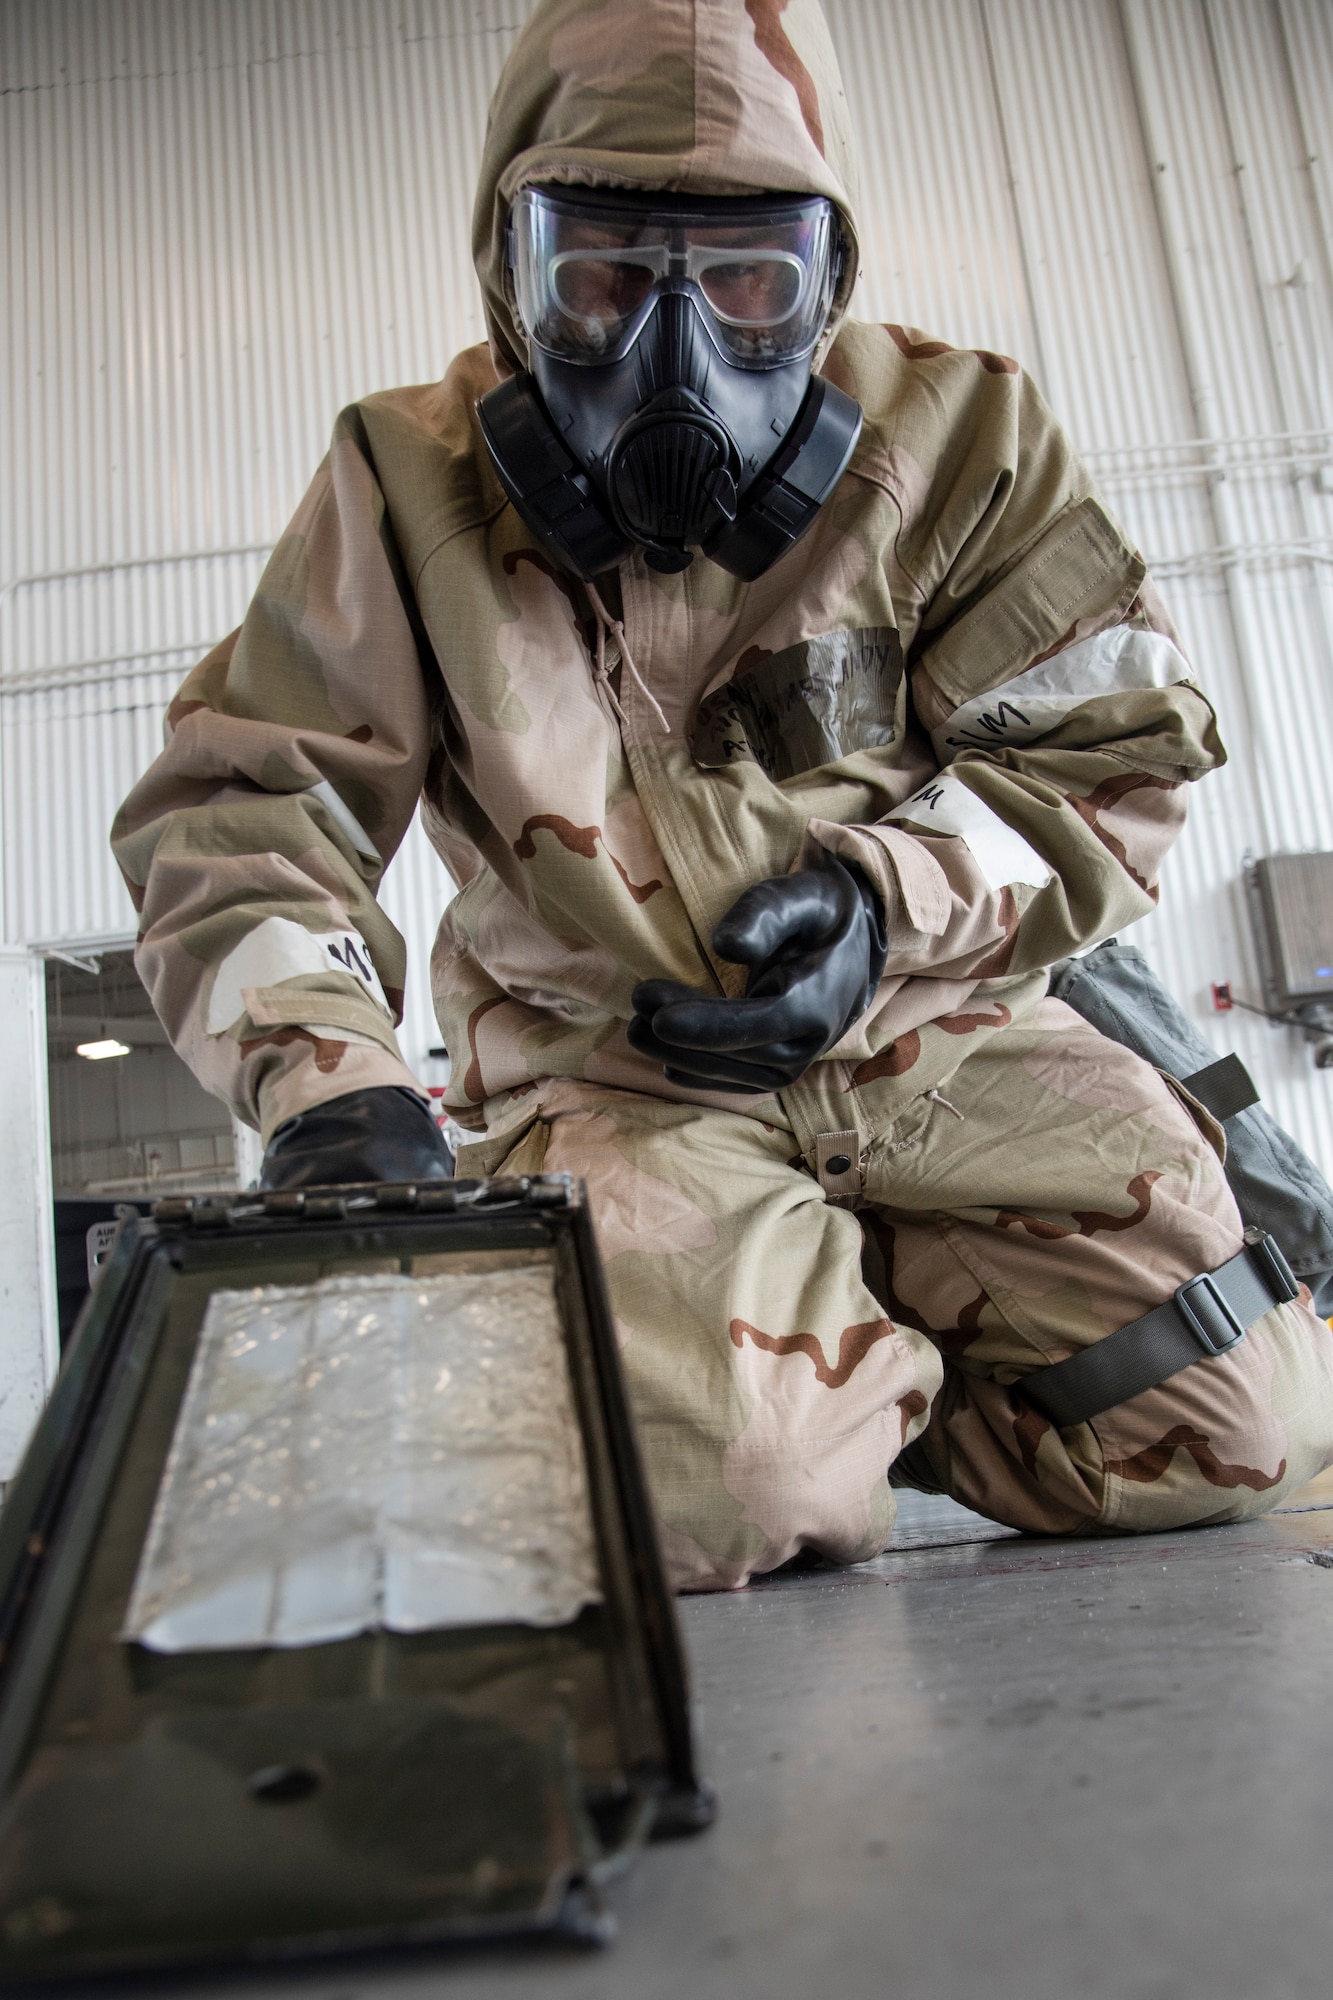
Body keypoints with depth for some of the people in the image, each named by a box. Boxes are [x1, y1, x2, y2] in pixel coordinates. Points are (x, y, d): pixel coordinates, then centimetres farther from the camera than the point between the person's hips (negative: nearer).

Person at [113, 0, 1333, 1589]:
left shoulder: (954, 437, -1)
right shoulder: (416, 486, -2)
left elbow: (1113, 755, 3)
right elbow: (241, 799, -4)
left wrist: (891, 894, -16)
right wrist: (321, 1072, -23)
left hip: (936, 1031, 3)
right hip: (611, 1077, -1)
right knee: (698, 1484, -27)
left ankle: (844, 1334, 18)